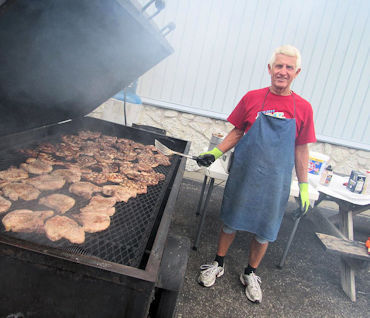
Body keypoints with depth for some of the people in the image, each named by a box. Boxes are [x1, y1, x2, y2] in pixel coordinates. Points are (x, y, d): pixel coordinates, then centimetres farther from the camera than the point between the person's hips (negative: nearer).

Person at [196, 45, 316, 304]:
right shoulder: (252, 98, -3)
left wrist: (304, 186, 3)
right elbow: (237, 132, 5)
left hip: (275, 182, 1)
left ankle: (250, 274, 37)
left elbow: (301, 149, 3)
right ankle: (218, 265, 37)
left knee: (264, 232, 12)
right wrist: (216, 153, -7)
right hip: (243, 175, 0)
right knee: (231, 222, 13)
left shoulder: (303, 108, -2)